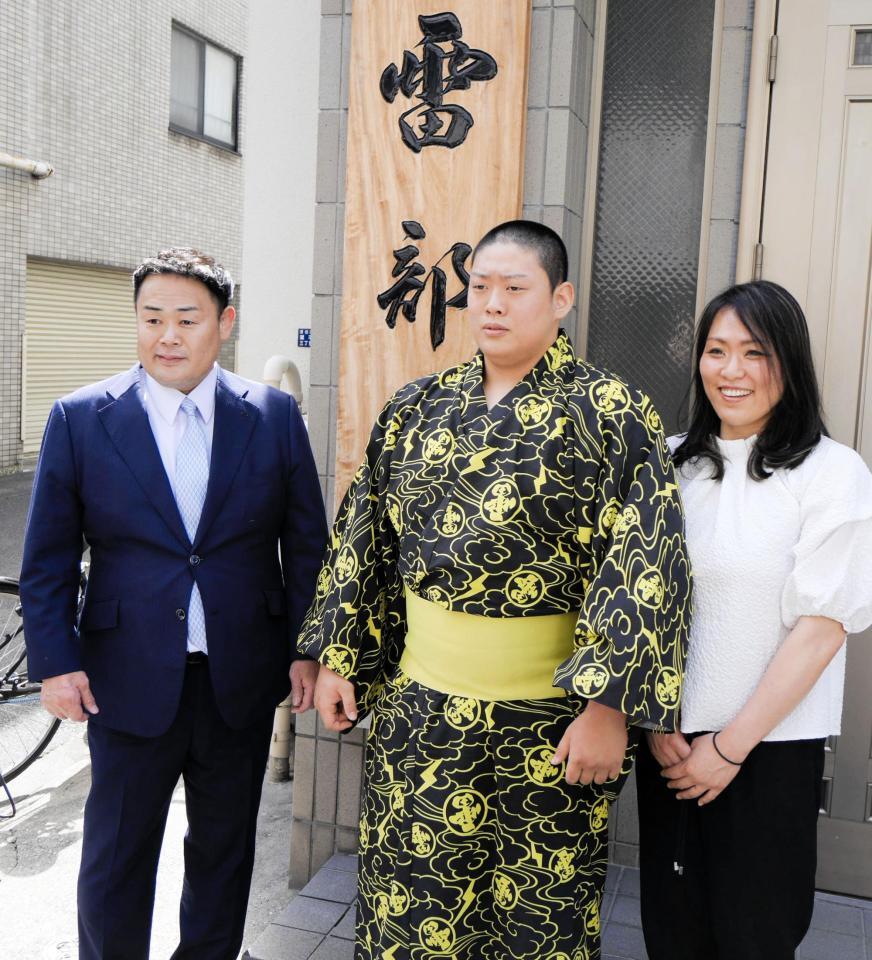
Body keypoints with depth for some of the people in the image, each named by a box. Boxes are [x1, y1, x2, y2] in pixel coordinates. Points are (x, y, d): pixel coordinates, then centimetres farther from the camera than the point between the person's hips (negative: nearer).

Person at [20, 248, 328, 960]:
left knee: (226, 848, 19)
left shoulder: (274, 416, -2)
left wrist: (306, 649, 0)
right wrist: (56, 661, -7)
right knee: (116, 857, 13)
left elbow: (307, 544, 2)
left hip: (241, 681, 2)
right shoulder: (80, 419, -5)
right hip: (129, 680, -1)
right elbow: (48, 560, -1)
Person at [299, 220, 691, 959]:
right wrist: (337, 657, 8)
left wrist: (608, 707, -19)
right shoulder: (418, 408, 4)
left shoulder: (611, 415, -10)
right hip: (420, 704, 4)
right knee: (409, 898, 16)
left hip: (552, 717, -3)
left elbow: (648, 566, -15)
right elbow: (363, 538, 10)